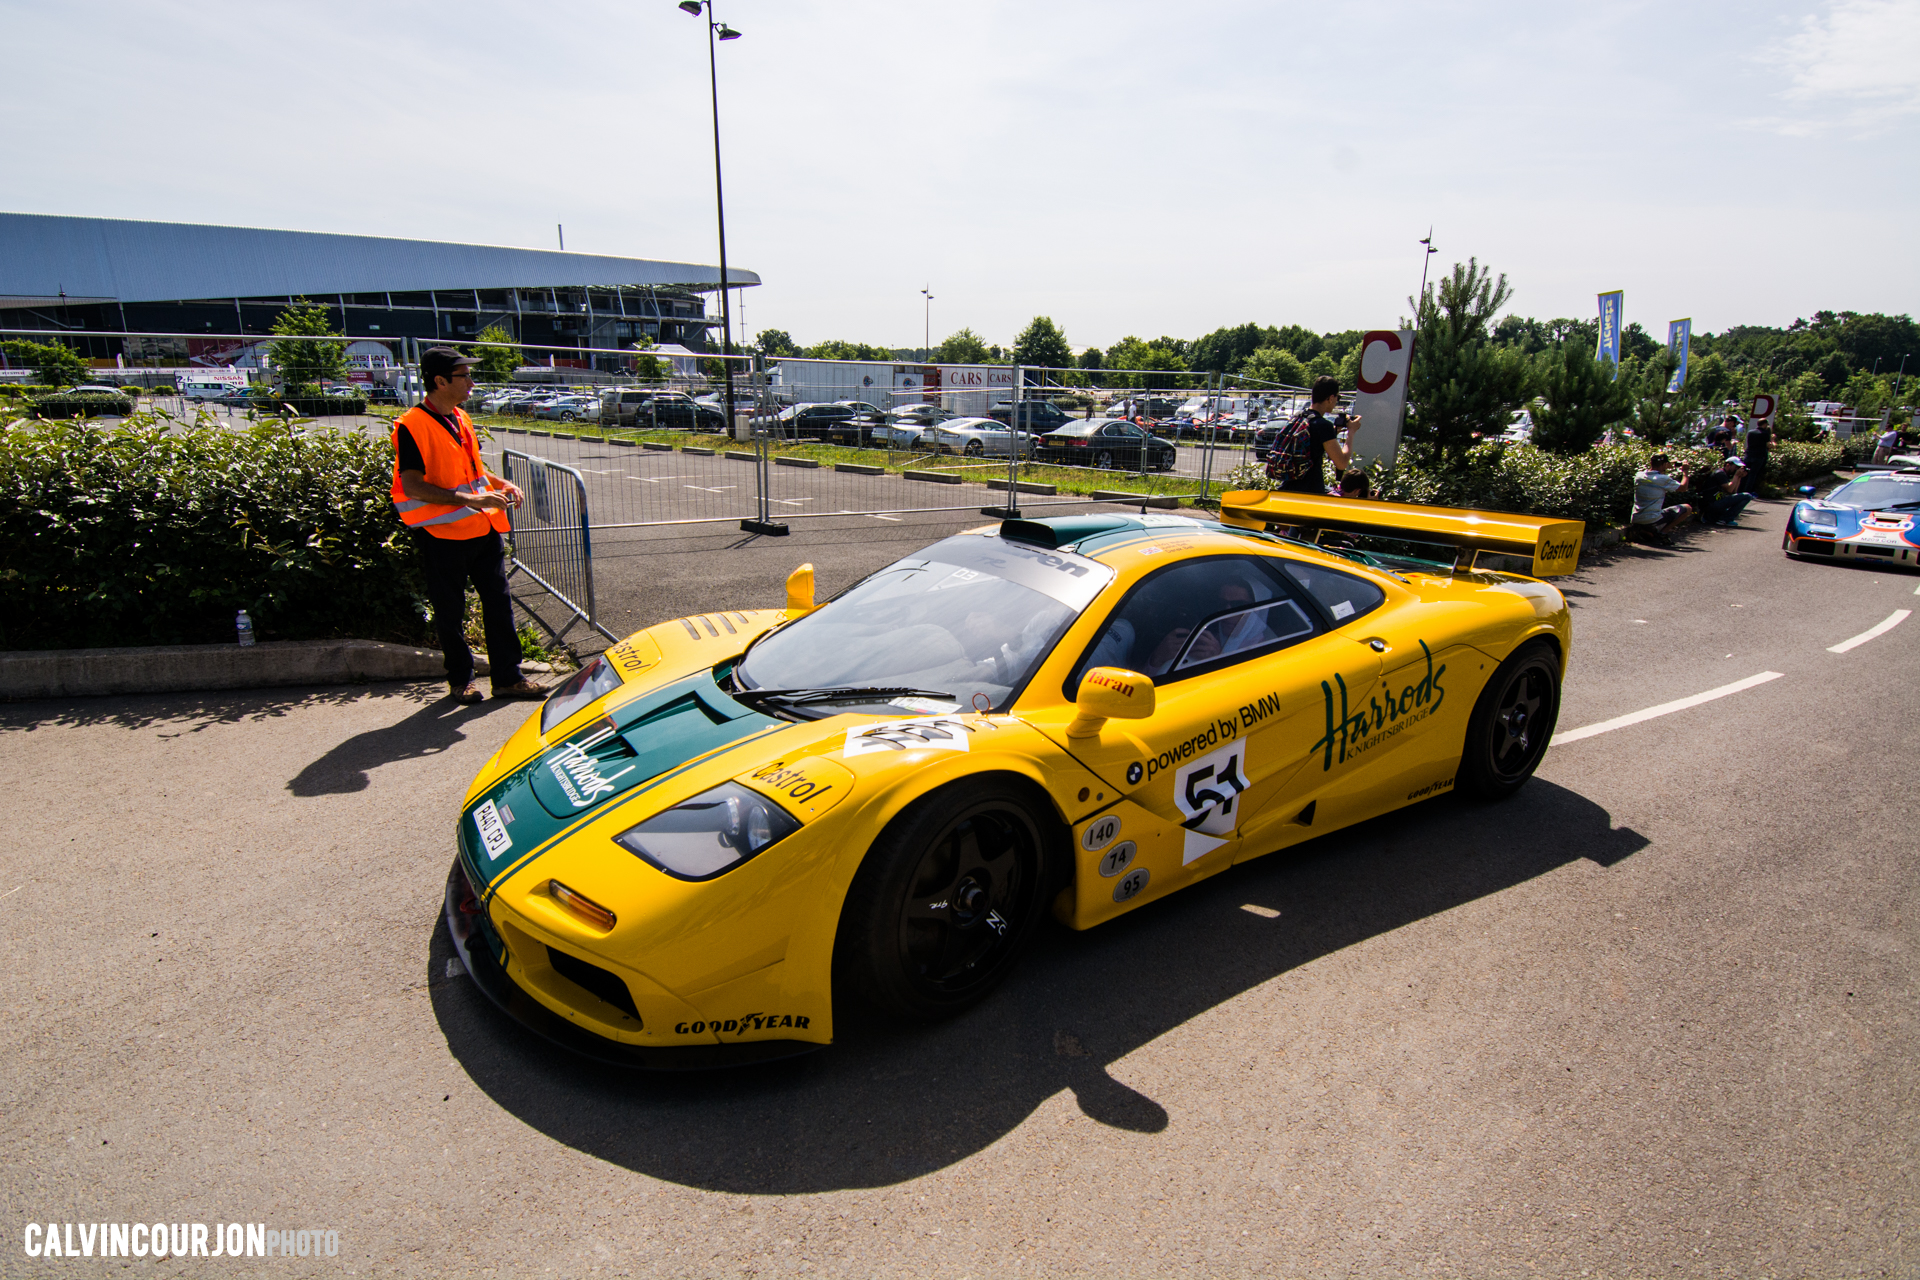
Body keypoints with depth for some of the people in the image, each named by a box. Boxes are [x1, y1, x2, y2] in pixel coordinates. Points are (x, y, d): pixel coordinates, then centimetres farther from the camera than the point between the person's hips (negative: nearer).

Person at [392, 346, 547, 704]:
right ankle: (460, 679, 22)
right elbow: (412, 487, -19)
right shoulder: (412, 426, -13)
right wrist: (471, 500, -24)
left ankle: (508, 677, 14)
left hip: (484, 528, 7)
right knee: (450, 611, 6)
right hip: (443, 534, -7)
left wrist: (501, 484, 8)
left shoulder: (461, 418, 13)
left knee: (499, 602, 6)